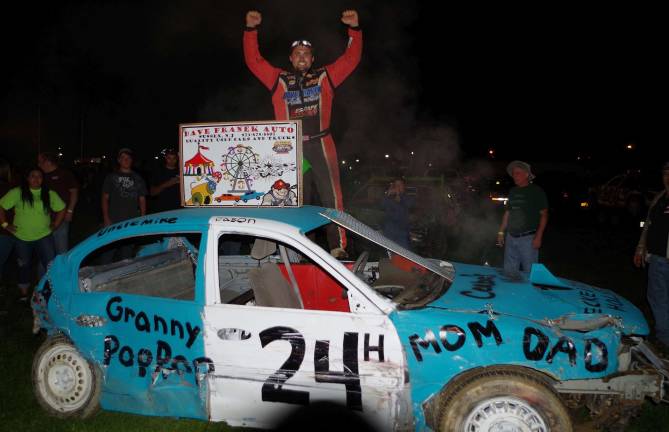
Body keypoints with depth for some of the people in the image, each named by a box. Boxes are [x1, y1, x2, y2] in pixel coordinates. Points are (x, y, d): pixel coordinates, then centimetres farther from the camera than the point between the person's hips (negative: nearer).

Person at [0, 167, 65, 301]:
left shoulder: (50, 194, 0)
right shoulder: (17, 193, -6)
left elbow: (61, 209, 9)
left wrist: (55, 225, 2)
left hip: (44, 236, 0)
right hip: (21, 238, 0)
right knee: (24, 266, 15)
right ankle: (24, 294, 30)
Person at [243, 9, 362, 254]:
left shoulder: (325, 77, 14)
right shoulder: (279, 79, 15)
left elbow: (351, 59, 11)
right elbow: (253, 61, 13)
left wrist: (354, 29, 0)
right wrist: (251, 30, 4)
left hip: (320, 145, -1)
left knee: (330, 197, -9)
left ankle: (338, 247, -8)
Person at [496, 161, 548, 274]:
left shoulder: (536, 191, -3)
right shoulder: (513, 191, 14)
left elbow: (544, 214, -6)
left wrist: (538, 236, -13)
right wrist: (501, 232, 15)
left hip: (528, 238, -6)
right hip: (511, 238, 6)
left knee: (529, 272, -4)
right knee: (508, 271, 10)